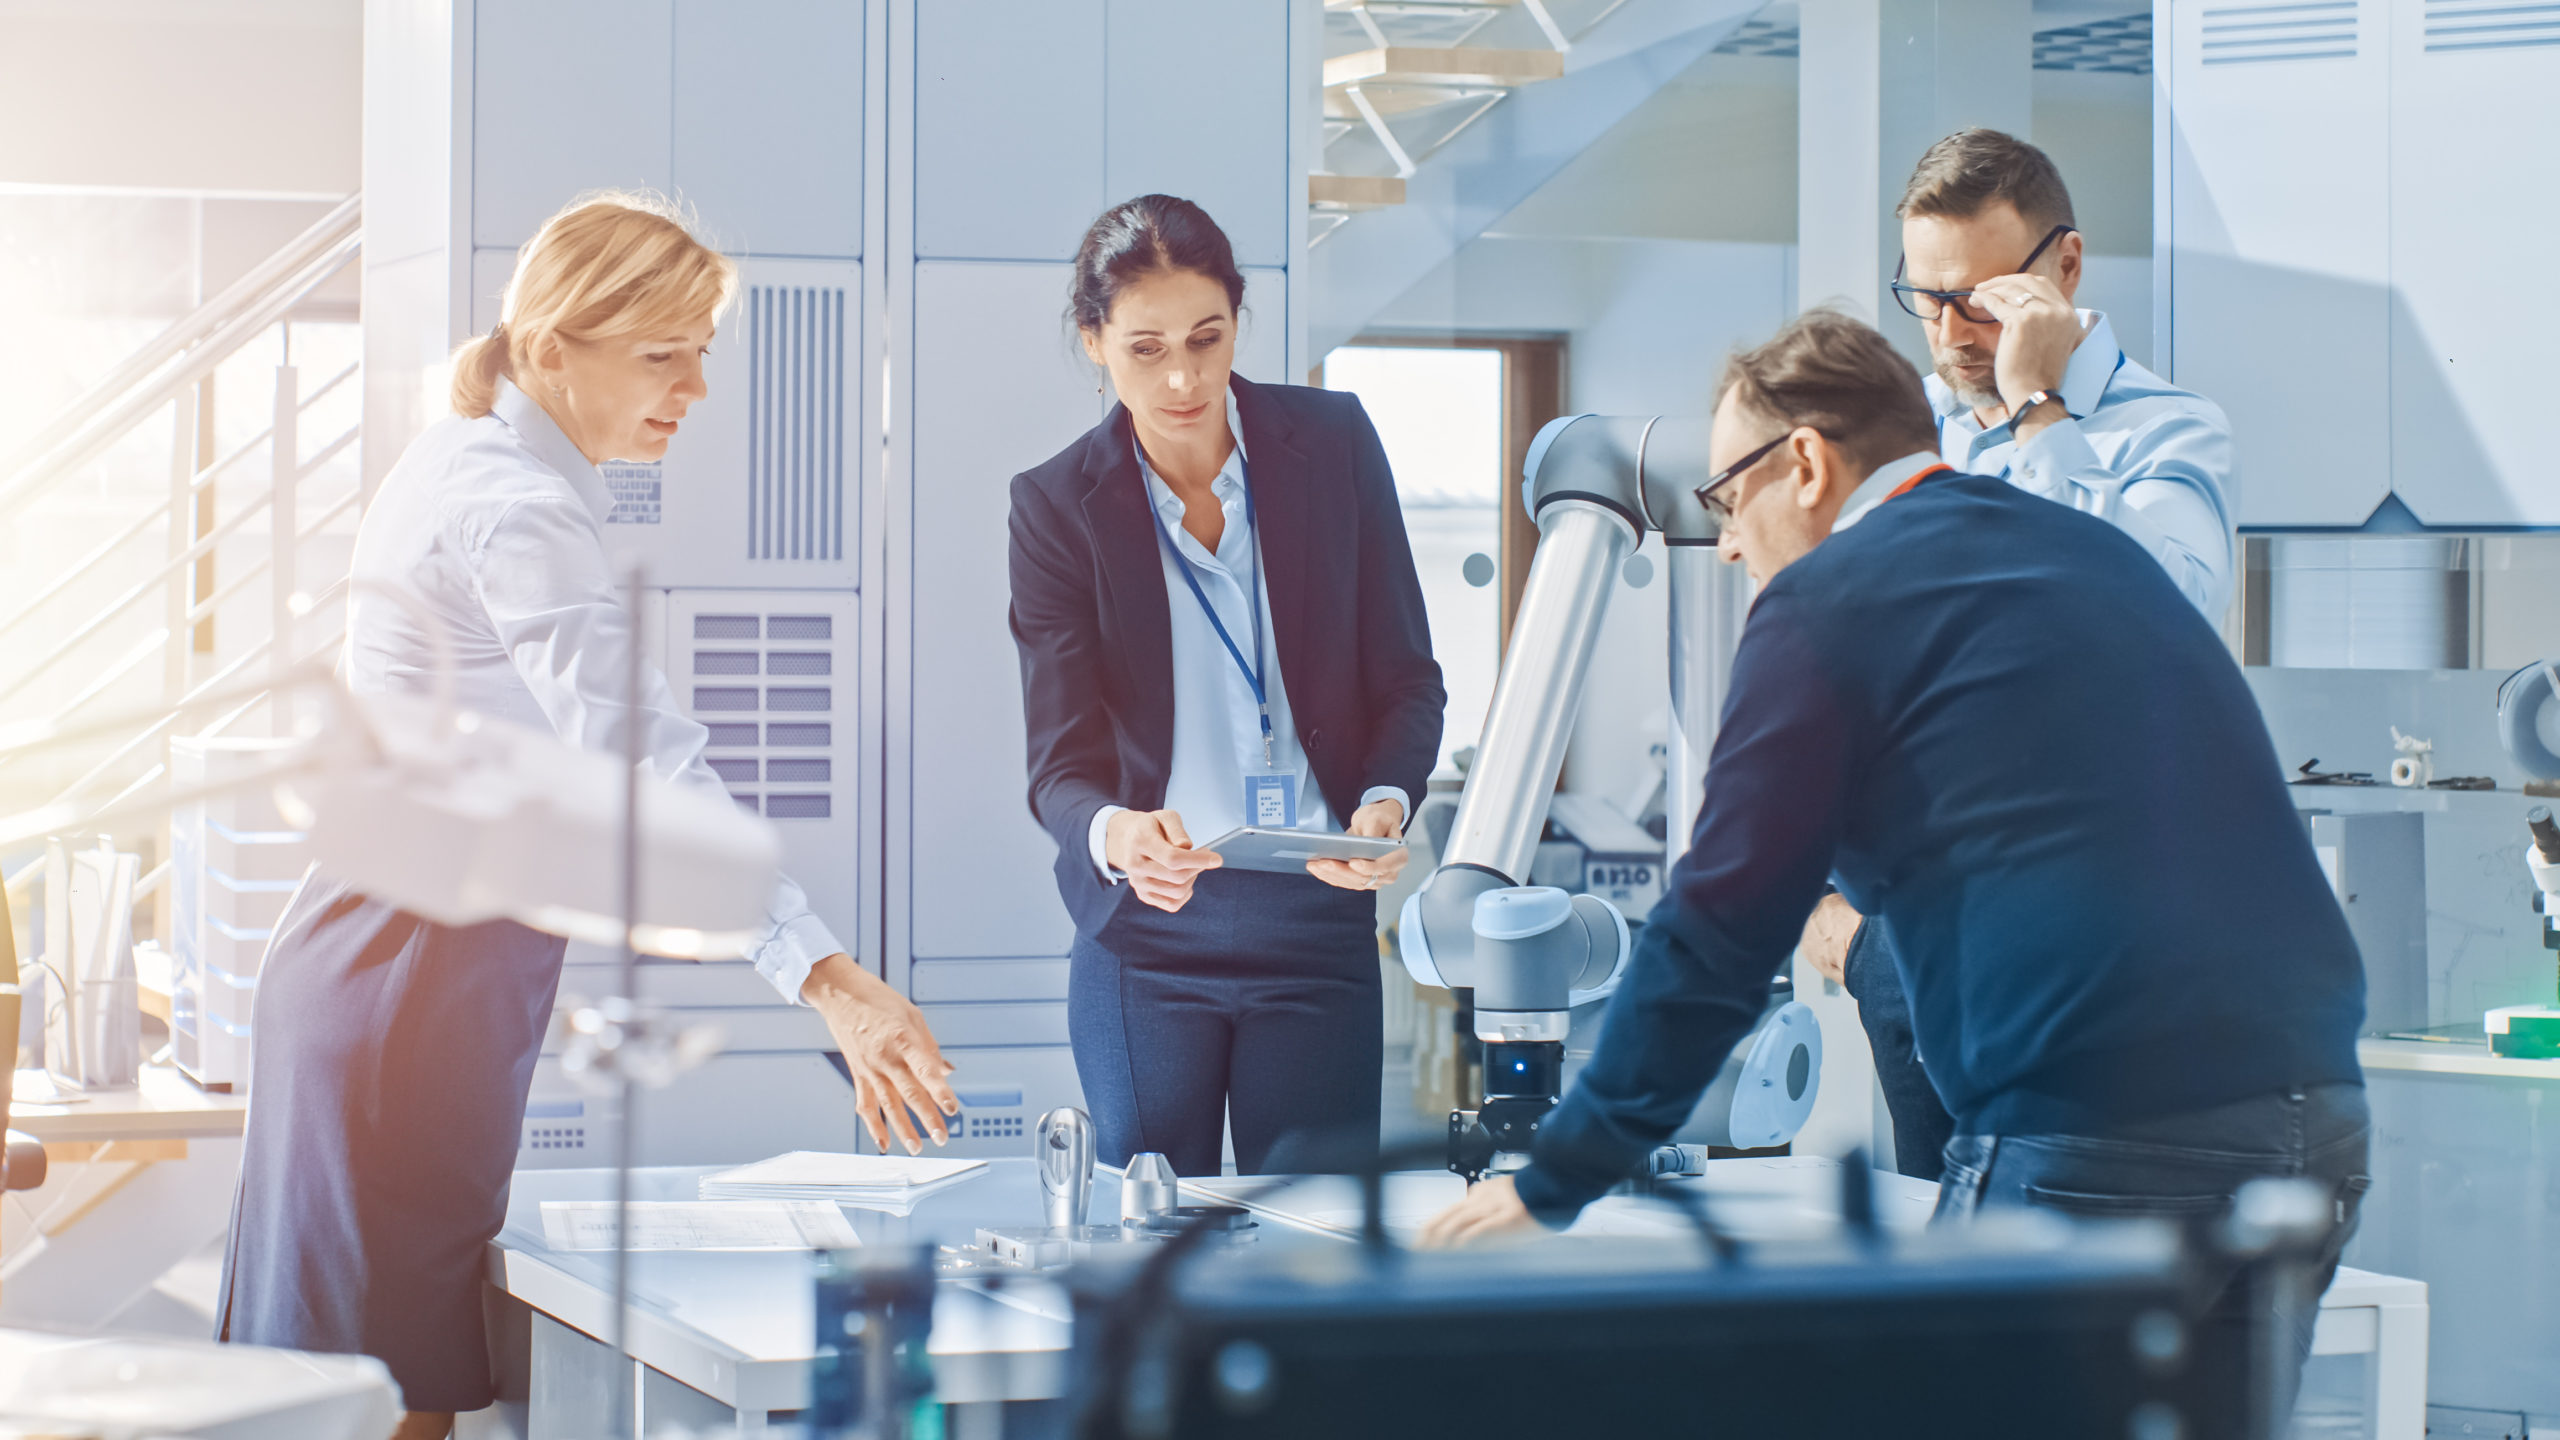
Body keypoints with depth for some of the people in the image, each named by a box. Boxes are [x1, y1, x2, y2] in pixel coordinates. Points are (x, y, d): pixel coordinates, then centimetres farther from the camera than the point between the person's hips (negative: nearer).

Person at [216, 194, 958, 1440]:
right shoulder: (516, 513, -19)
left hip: (377, 947, 10)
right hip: (417, 970, -10)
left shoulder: (465, 464, 13)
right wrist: (827, 978, -37)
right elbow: (640, 762, -30)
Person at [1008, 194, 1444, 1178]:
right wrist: (1115, 833, -30)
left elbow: (1408, 679, 4)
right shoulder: (1056, 505, -4)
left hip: (1319, 917, 1)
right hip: (1146, 927, -1)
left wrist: (1385, 804, -17)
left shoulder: (1333, 442, 0)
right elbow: (1061, 761, -7)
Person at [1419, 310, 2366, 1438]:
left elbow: (1718, 933, 0)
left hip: (2098, 1137, -8)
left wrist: (1550, 1187, 8)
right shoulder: (2099, 554, 23)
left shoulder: (1833, 598, 0)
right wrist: (1869, 911, 44)